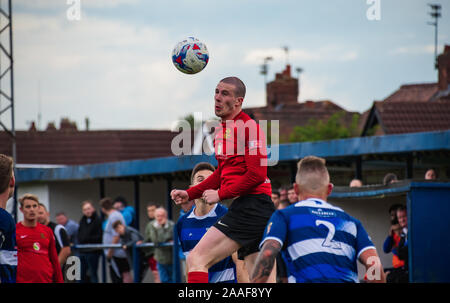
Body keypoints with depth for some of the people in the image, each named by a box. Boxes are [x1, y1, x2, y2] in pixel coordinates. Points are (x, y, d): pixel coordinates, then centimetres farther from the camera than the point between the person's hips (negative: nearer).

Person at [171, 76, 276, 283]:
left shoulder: (247, 127, -9)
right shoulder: (223, 128, 20)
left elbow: (257, 174, -16)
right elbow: (222, 173, 30)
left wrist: (221, 194, -12)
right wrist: (189, 194, 21)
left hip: (250, 209, -10)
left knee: (196, 259, -14)